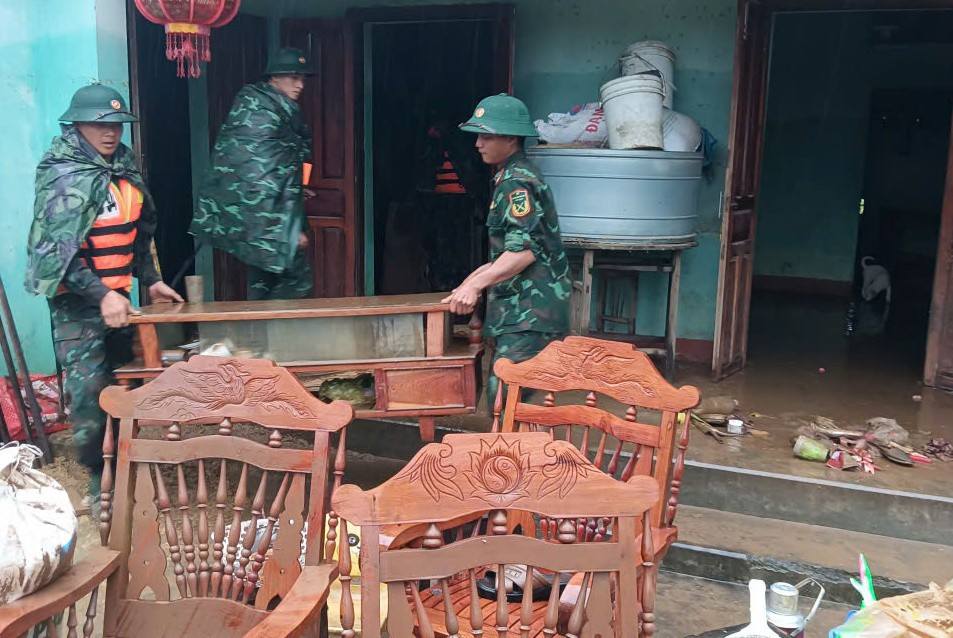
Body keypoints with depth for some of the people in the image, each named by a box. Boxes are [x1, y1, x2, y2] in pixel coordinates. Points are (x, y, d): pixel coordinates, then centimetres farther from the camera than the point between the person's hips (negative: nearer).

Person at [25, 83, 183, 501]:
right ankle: (100, 477, 8)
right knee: (89, 390, -6)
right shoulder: (63, 177, -14)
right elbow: (56, 250, -20)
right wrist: (101, 295, -26)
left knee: (123, 380, 13)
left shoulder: (124, 166, 9)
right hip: (78, 300, -7)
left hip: (118, 296, 7)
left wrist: (150, 279, 14)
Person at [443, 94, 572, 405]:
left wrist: (476, 284, -26)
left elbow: (524, 251, -25)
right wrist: (479, 275, 21)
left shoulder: (517, 182, -15)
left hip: (530, 313, -11)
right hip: (518, 309, 11)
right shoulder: (511, 176, 17)